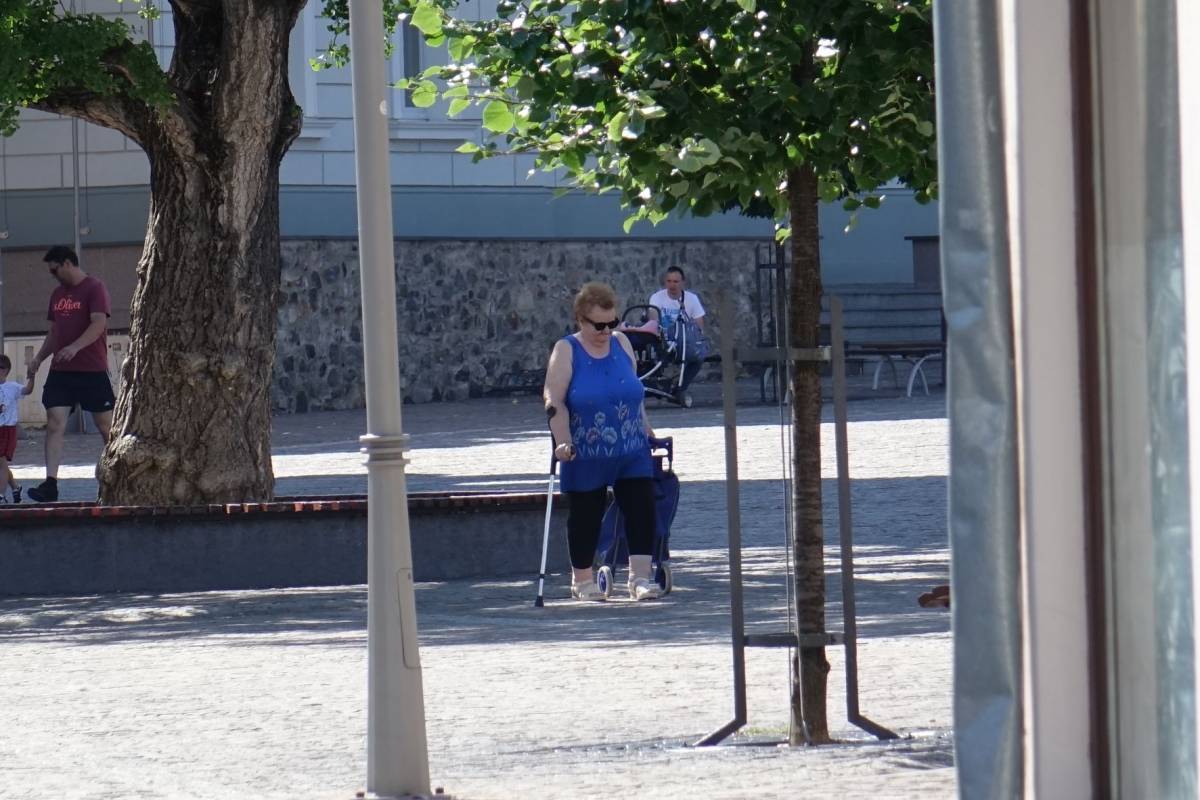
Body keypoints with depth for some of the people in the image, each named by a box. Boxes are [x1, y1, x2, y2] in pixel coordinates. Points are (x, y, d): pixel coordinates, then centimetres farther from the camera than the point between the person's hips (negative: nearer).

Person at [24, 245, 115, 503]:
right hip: (60, 371, 6)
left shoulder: (94, 288, -7)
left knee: (106, 426, 3)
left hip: (92, 370, -6)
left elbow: (99, 324, -18)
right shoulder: (57, 294, 17)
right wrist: (40, 357, 12)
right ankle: (50, 484, -14)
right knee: (54, 424, -8)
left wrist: (75, 347, -31)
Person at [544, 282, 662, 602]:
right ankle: (582, 579, 21)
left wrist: (645, 428, 17)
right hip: (586, 456, -4)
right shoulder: (566, 351, -7)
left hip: (632, 452, 4)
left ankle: (640, 576, -5)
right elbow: (554, 400, -13)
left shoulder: (622, 344, 7)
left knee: (642, 509, -7)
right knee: (585, 516, 6)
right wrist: (563, 442, -23)